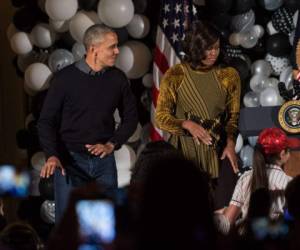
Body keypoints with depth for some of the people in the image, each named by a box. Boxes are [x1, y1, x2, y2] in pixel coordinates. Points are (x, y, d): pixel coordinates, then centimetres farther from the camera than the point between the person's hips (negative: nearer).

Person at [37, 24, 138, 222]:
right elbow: (46, 121, -6)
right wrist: (52, 156, -21)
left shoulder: (117, 78, 2)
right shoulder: (66, 78, -7)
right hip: (70, 159, -3)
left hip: (104, 160, 3)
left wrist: (111, 145, -4)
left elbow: (130, 117, 11)